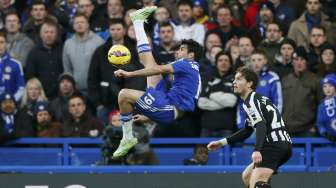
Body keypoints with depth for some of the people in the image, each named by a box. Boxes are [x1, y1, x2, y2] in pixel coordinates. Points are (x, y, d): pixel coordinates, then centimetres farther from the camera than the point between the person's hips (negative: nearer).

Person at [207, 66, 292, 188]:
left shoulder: (251, 100, -7)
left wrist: (257, 150, -36)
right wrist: (222, 142, 32)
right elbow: (247, 131, 33)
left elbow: (261, 126, -23)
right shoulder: (256, 99, 24)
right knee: (247, 177, 23)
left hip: (274, 145, -10)